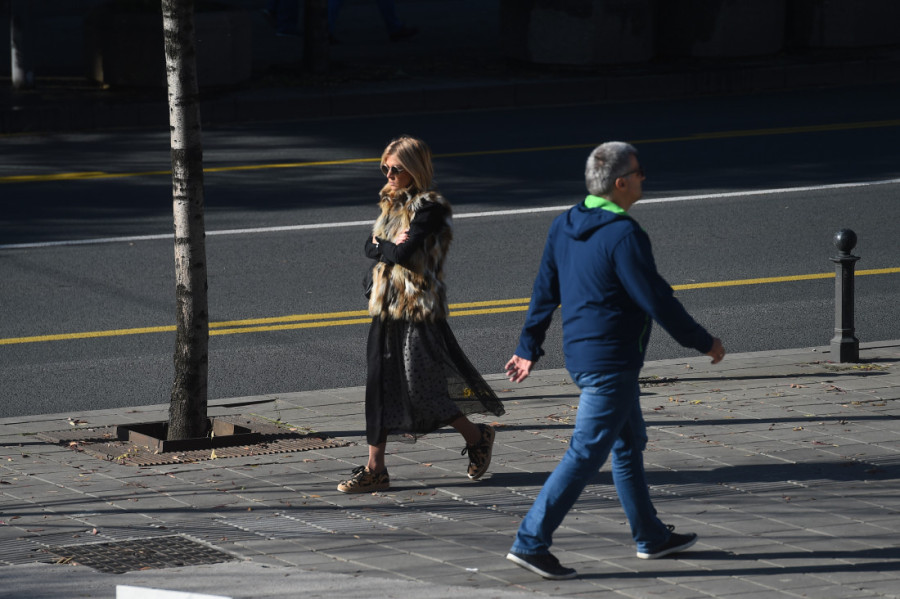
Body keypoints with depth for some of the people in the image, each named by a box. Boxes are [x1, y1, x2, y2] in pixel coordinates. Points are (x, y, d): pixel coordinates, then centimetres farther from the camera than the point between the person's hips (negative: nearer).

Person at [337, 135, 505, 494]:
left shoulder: (431, 209, -14)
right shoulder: (392, 203, 13)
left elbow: (403, 252, -23)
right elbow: (369, 248, 8)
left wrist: (384, 247, -4)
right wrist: (390, 247, -11)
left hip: (420, 309, -8)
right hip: (386, 308, 8)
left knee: (421, 389, -3)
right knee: (379, 386, 5)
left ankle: (477, 438, 19)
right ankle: (375, 470, 8)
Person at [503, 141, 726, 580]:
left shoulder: (564, 226, 5)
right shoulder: (624, 236, -20)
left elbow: (544, 292, 11)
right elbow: (657, 301, -18)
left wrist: (529, 348, 19)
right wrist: (704, 343, -6)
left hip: (579, 353, 10)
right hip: (612, 362, -10)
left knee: (630, 443, 21)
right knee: (587, 453, -6)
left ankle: (650, 537, 31)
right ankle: (531, 542, -8)